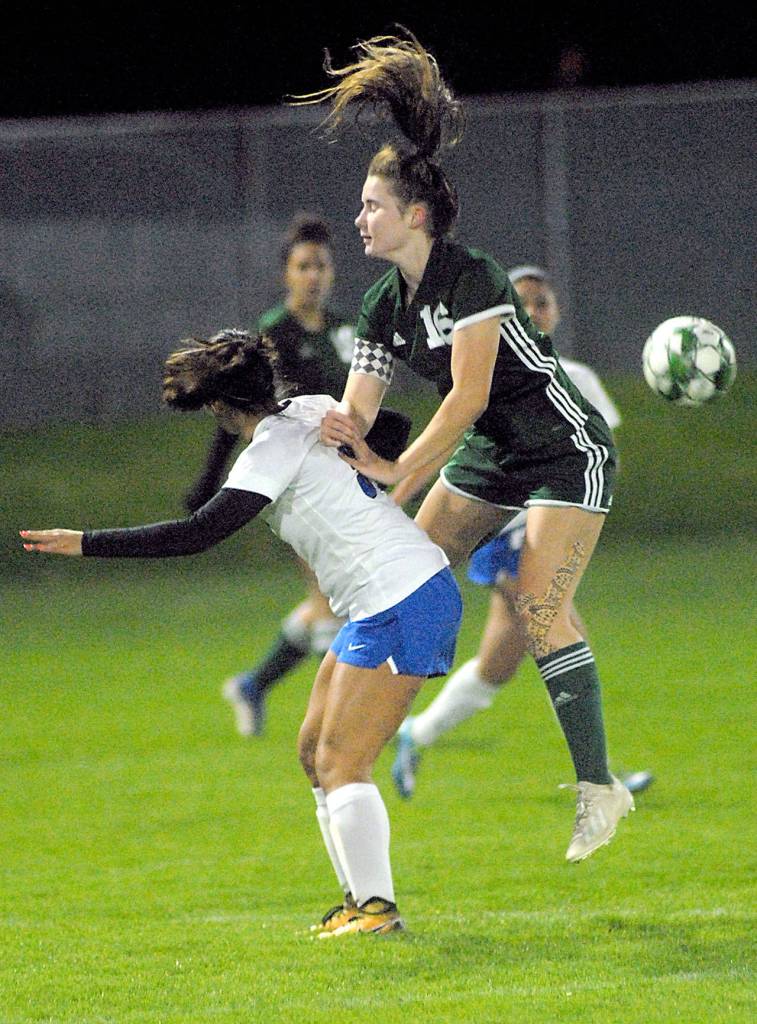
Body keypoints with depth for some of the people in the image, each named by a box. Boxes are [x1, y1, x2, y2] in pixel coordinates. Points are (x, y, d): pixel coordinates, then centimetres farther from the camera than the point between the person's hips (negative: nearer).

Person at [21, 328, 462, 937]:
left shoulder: (274, 448, -14)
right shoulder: (312, 410, 12)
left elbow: (198, 533, -21)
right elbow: (396, 429, 27)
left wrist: (88, 543, -19)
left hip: (399, 605, -10)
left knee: (341, 764, -10)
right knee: (315, 749, 12)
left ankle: (377, 908, -12)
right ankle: (359, 899, 11)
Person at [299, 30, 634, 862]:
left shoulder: (471, 278, -23)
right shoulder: (385, 304, 1)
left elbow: (468, 394, -28)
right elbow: (356, 410, -2)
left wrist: (399, 470, -27)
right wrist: (337, 431, -26)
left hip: (566, 450, -9)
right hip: (490, 454, 9)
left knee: (538, 605, -18)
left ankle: (599, 786, -14)